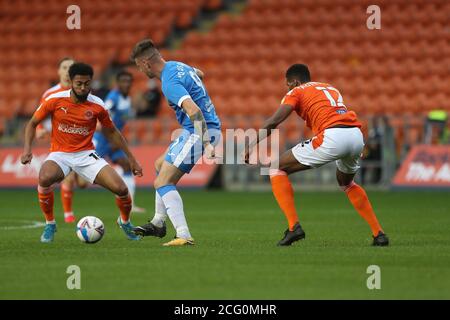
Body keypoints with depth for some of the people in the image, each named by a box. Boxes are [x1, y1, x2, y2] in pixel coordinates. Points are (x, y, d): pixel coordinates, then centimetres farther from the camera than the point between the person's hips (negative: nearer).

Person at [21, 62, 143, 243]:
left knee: (121, 189, -15)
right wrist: (27, 149, -11)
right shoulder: (55, 100, -8)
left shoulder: (97, 105, -5)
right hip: (60, 154, -1)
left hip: (86, 155, 1)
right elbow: (32, 123, 5)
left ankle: (125, 222, 21)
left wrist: (131, 158, 13)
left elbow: (111, 132, 11)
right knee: (45, 178, -37)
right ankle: (49, 224, -11)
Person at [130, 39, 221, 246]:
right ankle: (158, 223, 28)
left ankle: (184, 236, -23)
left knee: (162, 182, -13)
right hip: (206, 130, 11)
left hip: (198, 131, -11)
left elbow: (194, 110, -33)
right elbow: (198, 73, 33)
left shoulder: (169, 83, -21)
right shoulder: (177, 65, 10)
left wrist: (206, 144, -37)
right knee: (160, 165, 24)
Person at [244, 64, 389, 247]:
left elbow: (274, 121, 0)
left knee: (277, 169, 8)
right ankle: (378, 233, 28)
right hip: (357, 135, 7)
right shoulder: (330, 88, 33)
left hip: (331, 137, -7)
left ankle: (294, 226, -5)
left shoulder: (296, 92, 14)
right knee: (346, 183, 37)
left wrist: (252, 144, 2)